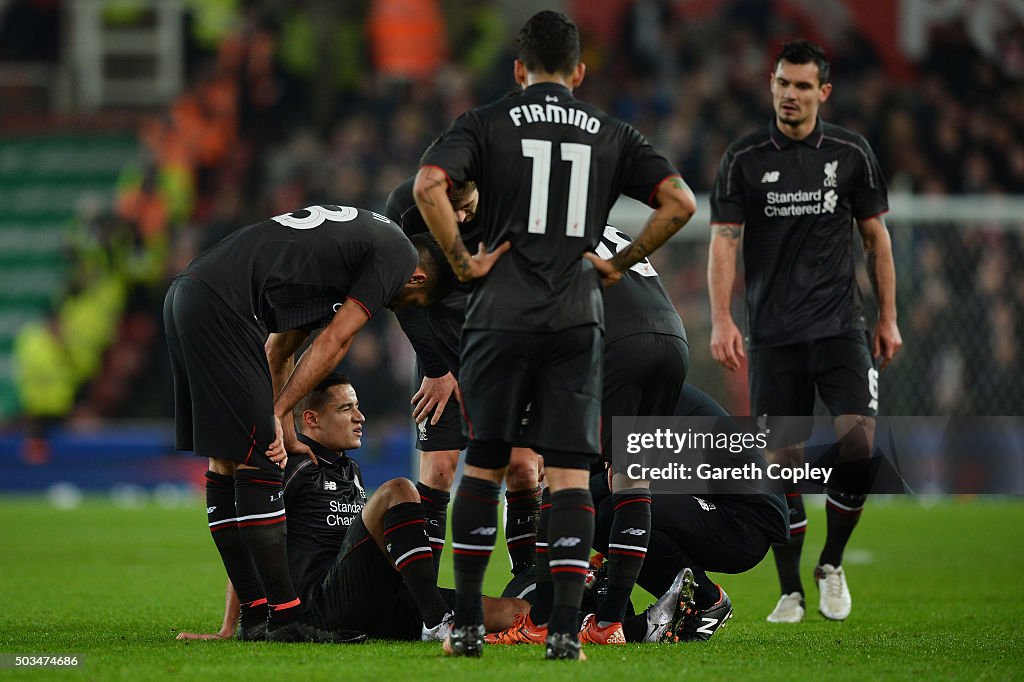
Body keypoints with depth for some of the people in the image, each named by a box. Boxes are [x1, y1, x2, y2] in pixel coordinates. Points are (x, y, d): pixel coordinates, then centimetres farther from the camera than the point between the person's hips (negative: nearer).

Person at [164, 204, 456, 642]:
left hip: (185, 294, 10)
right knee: (255, 461, -6)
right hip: (221, 306, -10)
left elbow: (277, 351, 28)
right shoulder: (397, 256, 3)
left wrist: (285, 436, 27)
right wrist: (275, 415, 1)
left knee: (224, 463, 12)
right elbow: (333, 344, -3)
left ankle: (255, 612, 16)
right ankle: (284, 616, -3)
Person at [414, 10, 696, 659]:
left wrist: (462, 259, -3)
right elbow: (680, 202, 2)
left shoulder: (487, 123, 4)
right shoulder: (612, 134, 11)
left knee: (483, 465, 10)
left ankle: (467, 624, 11)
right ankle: (565, 627, -7)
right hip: (577, 319, 1)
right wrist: (620, 264, 9)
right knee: (570, 472, 1)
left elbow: (429, 185, -12)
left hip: (501, 314, -1)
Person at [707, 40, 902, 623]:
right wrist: (722, 320, -12)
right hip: (774, 334, 0)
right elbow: (724, 242, -1)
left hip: (841, 327, 0)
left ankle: (832, 565, 7)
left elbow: (875, 235, 11)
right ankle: (791, 592, 10)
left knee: (858, 442, -15)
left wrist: (888, 318, 8)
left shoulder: (851, 153, 4)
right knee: (783, 460, -1)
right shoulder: (744, 159, 1)